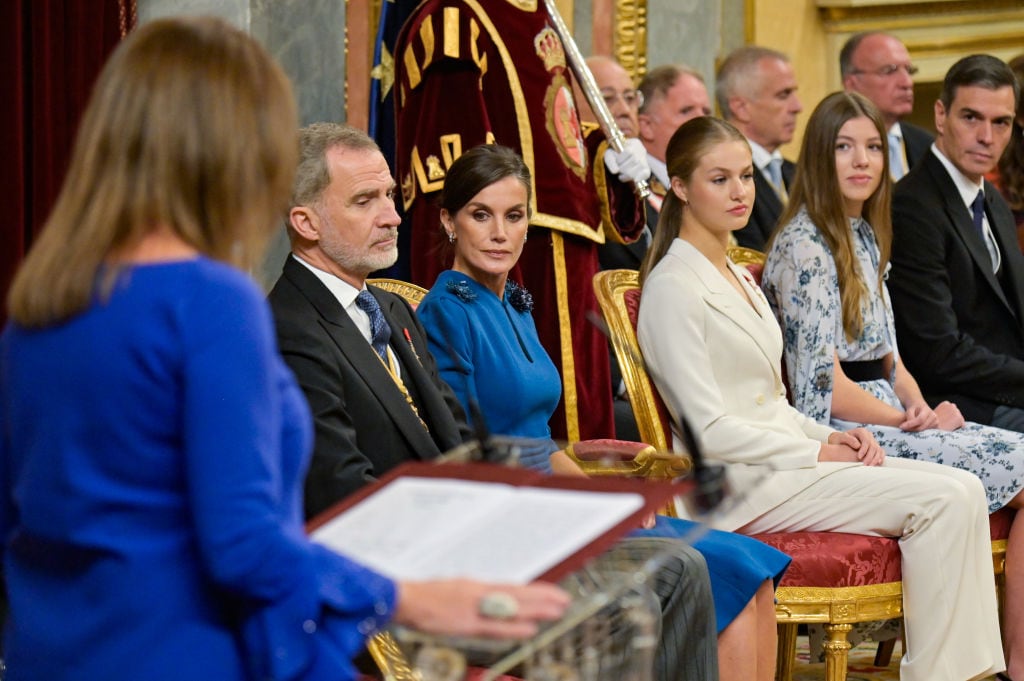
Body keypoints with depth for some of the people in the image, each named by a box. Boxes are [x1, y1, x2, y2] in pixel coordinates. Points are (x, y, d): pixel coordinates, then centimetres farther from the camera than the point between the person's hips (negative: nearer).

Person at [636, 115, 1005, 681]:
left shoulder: (738, 277, 20)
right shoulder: (672, 289, -10)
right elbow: (708, 429, -15)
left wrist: (832, 437, 3)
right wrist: (817, 452, -12)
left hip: (782, 459, 9)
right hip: (742, 485, -9)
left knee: (963, 489, -9)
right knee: (946, 500, -20)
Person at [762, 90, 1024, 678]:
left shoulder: (865, 235, 16)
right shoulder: (804, 245, -12)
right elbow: (827, 390, -17)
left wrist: (922, 408, 0)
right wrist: (912, 422, -8)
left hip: (887, 424, 9)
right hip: (844, 439, -9)